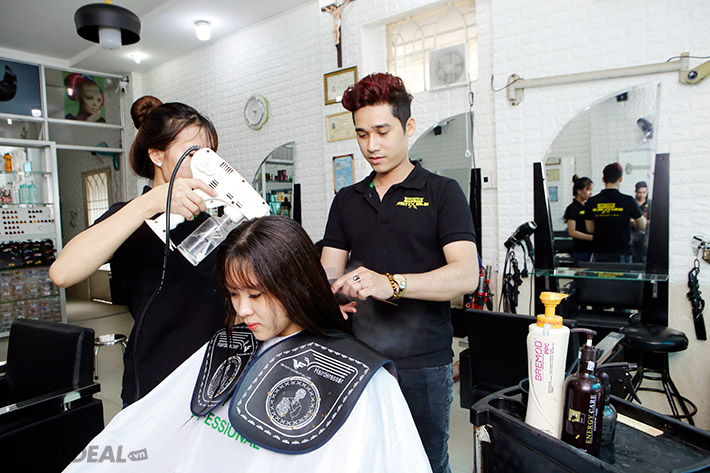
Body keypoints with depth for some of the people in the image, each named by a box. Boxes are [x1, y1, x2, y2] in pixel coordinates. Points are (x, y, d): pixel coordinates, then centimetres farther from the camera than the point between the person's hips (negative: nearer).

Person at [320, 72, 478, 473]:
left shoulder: (442, 192, -3)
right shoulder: (346, 200, 12)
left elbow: (466, 274, -15)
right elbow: (329, 270, 7)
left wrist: (391, 283, -29)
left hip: (423, 362, -3)